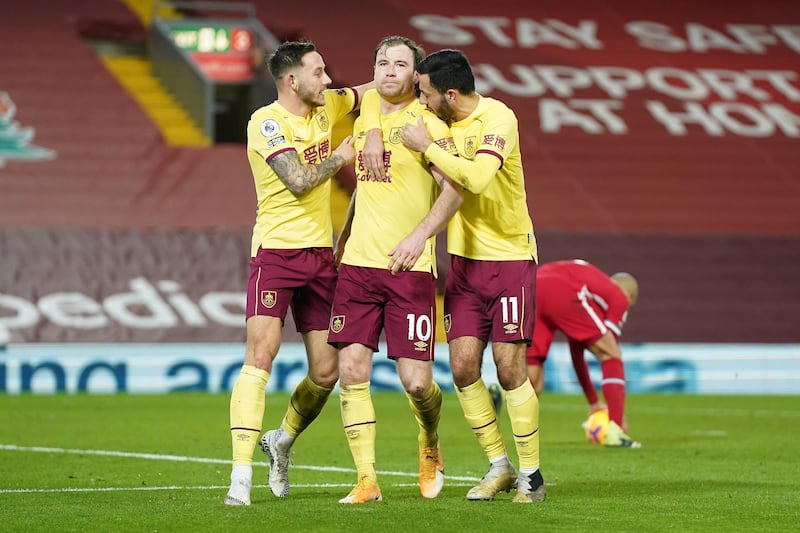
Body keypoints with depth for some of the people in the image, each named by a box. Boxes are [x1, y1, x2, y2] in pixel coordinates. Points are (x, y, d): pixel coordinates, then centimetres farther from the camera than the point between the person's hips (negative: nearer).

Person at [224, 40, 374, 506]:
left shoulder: (328, 106, 8)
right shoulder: (267, 122, -12)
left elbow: (373, 92, 26)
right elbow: (299, 181, -22)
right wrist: (341, 157, -8)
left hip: (322, 253, 6)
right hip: (277, 249, -6)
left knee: (326, 372, 5)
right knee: (261, 354, -18)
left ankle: (283, 442, 33)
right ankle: (241, 476, -20)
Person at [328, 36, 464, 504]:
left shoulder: (425, 123, -6)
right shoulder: (365, 111, 12)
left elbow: (455, 188, -17)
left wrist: (420, 234, -29)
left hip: (410, 268, -5)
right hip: (358, 264, 5)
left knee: (416, 381, -6)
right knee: (352, 371, -6)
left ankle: (431, 446, 26)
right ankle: (367, 480, 0)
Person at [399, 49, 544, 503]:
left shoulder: (497, 119, -17)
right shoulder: (444, 122, 4)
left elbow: (477, 177, -32)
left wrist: (427, 147, -24)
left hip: (510, 258, -6)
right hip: (464, 260, 6)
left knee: (510, 368, -6)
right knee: (463, 366, -1)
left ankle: (531, 474, 6)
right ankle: (499, 467, 14)